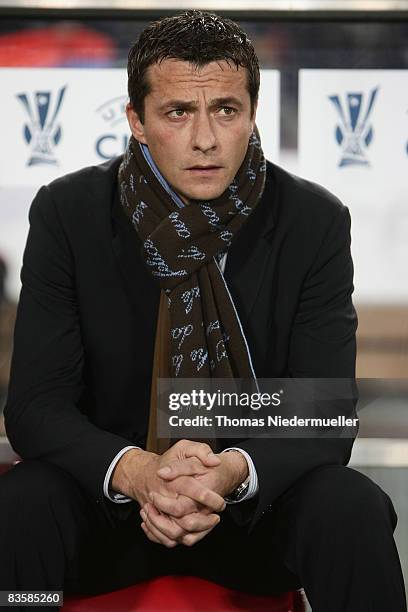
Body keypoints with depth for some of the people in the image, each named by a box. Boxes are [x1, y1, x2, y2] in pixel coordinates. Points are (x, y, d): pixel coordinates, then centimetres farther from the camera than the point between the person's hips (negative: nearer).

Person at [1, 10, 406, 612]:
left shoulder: (315, 222, -9)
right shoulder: (67, 213, -9)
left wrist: (236, 471, -34)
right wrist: (134, 471, -33)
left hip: (260, 496, 1)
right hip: (111, 494, 0)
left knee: (352, 509, -30)